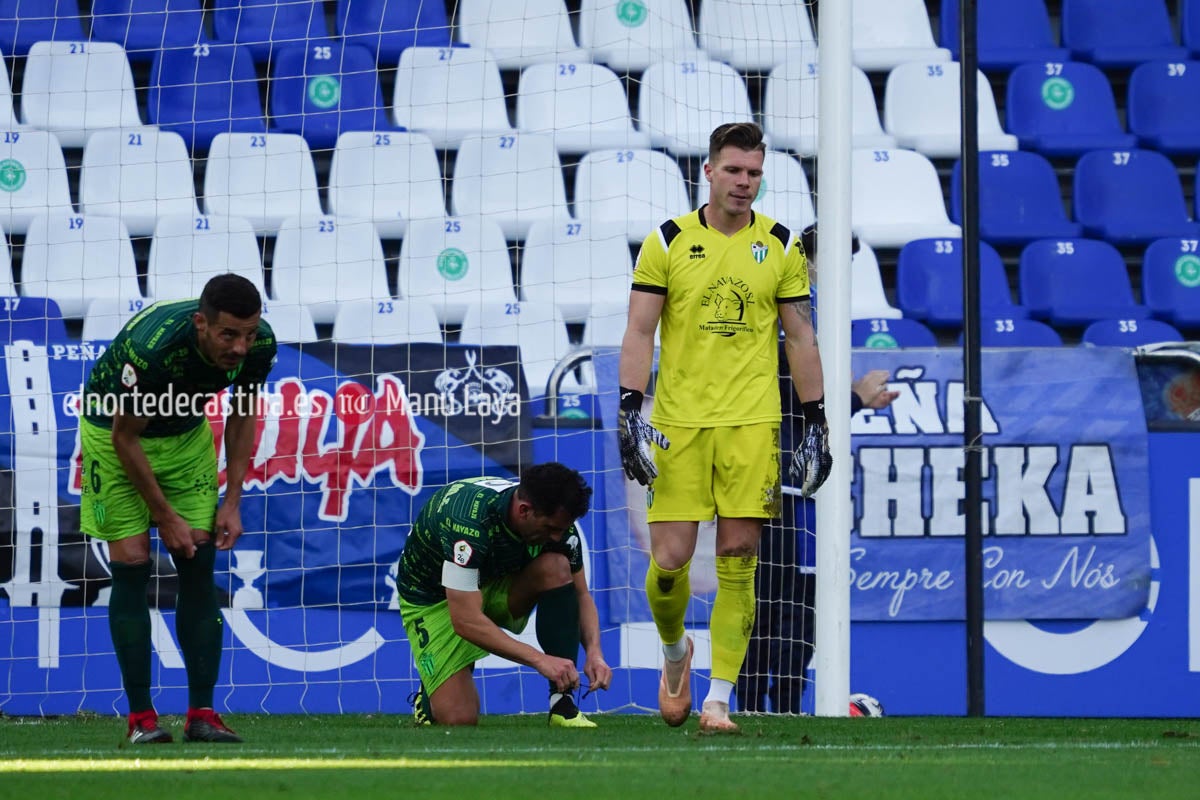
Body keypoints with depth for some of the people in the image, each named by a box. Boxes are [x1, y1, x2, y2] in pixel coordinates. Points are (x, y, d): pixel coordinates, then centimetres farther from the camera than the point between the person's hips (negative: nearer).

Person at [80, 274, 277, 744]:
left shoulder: (259, 344, -23)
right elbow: (125, 437, -24)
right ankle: (141, 717, -7)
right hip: (114, 431, -4)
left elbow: (243, 415, -2)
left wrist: (232, 501, -6)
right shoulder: (152, 349, -38)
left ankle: (202, 713, -3)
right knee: (131, 565, -11)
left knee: (199, 566, -4)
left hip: (187, 435, 4)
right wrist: (165, 516, -17)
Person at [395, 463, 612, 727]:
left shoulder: (556, 519, -19)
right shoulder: (470, 520, -38)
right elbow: (465, 621, -39)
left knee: (556, 568, -26)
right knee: (459, 719, -21)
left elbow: (581, 595, -5)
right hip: (434, 600, -5)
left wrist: (594, 652, -24)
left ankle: (562, 705, -21)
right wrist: (538, 659, -43)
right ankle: (429, 701, 17)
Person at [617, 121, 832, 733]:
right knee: (669, 561, -4)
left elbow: (800, 338, 11)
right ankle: (674, 651, 27)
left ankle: (718, 699, 1)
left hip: (752, 421, 1)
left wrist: (816, 422, 7)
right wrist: (630, 409, -9)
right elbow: (640, 332, 1)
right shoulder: (667, 242, 2)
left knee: (738, 558, -4)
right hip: (678, 422, -1)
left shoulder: (781, 246, 6)